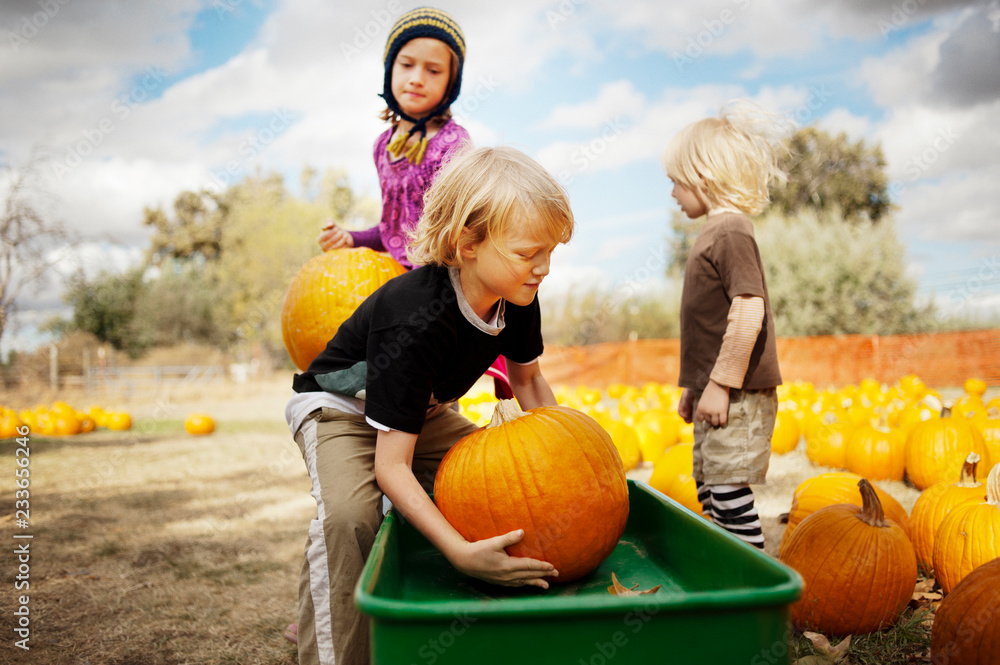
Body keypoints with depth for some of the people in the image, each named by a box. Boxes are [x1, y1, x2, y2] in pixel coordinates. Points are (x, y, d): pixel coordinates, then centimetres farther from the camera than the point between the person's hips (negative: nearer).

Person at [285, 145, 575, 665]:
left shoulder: (516, 299, -18)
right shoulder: (417, 321, -40)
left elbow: (527, 377, 4)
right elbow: (391, 467, -38)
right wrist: (460, 551, -47)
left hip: (422, 409, 7)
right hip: (340, 407, -7)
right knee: (349, 513, -33)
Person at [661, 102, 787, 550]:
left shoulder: (730, 233, -15)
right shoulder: (714, 233, 15)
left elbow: (750, 310, -25)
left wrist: (720, 383, -23)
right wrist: (693, 387, 21)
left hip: (738, 396, -10)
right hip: (716, 393, 10)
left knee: (728, 491, -6)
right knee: (707, 490, 16)